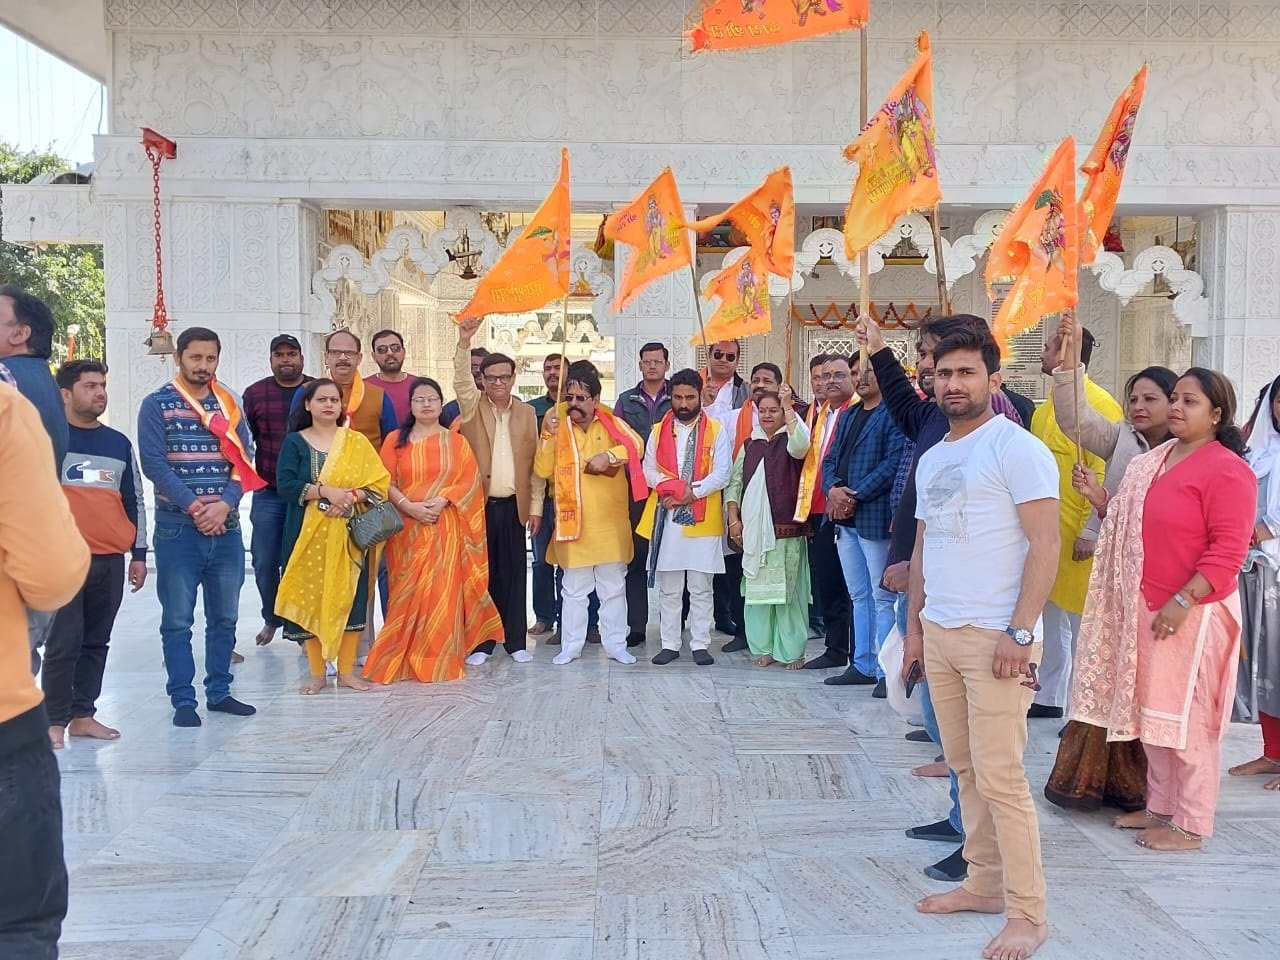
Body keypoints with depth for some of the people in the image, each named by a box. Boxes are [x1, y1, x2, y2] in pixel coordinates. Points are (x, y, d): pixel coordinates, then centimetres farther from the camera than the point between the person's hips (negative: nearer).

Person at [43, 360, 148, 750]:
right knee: (63, 642, -4)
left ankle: (83, 715, 18)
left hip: (112, 560, 4)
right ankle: (55, 721, 6)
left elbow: (134, 502, 16)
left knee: (96, 641, 9)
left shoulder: (119, 444, 13)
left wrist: (139, 553, 11)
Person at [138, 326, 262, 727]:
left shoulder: (230, 404, 10)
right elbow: (153, 463, -9)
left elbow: (244, 460, 3)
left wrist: (224, 505, -12)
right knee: (177, 619, 1)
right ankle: (183, 699, 10)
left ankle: (219, 691, 23)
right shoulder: (156, 404, -1)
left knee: (224, 616, 11)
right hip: (177, 527, -4)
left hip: (226, 526, 4)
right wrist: (194, 507, -17)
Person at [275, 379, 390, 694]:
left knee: (349, 595, 0)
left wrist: (350, 496, -17)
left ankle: (347, 670, 13)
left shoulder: (357, 442, 7)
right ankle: (317, 673, 13)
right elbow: (285, 485, -9)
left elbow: (378, 483, 0)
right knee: (311, 595, 1)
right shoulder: (295, 442, 4)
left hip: (348, 533, 1)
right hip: (308, 534, -1)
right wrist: (327, 492, -19)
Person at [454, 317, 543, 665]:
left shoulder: (527, 413, 8)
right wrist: (464, 343, -32)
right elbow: (460, 381, -17)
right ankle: (480, 642, 11)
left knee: (514, 573, 6)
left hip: (514, 505, 1)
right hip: (478, 504, -1)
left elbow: (535, 462, 7)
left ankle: (515, 640, 16)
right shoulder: (472, 407, 4)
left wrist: (536, 506, 3)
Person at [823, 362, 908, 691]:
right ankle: (863, 665, 23)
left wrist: (855, 496, -17)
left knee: (882, 597, -2)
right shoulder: (847, 416, 18)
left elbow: (893, 463, -17)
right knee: (859, 596, 15)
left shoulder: (893, 414, -8)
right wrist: (832, 489, -6)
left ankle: (886, 670, 4)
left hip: (874, 517, -8)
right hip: (844, 519, 8)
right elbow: (830, 459, 14)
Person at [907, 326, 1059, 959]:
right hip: (939, 633, 7)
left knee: (1000, 778, -4)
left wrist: (1019, 632, -19)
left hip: (994, 637, -7)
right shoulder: (930, 460, 15)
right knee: (966, 769, 13)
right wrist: (913, 626, 18)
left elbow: (1045, 545, -13)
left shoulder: (1017, 449, -8)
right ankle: (984, 884, 26)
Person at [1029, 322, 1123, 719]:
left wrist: (1092, 531, -21)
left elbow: (1104, 474, -18)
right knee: (1049, 618, 16)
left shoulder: (1099, 404, -13)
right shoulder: (1047, 407, 14)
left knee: (1080, 623, -1)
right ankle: (1048, 697, 28)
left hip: (1075, 535, -9)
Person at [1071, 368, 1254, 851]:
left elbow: (1228, 551, -19)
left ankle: (1190, 825, 14)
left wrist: (1182, 602, -23)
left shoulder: (1226, 470, -13)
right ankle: (1159, 807, 30)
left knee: (1187, 719, 1)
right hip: (1146, 609, 8)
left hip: (1192, 613, -8)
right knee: (1150, 713, 16)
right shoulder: (1153, 461, 12)